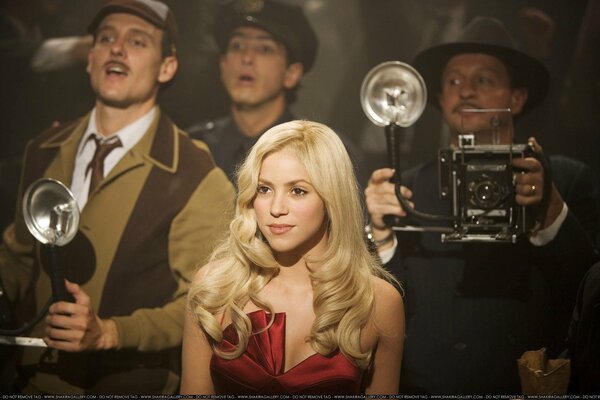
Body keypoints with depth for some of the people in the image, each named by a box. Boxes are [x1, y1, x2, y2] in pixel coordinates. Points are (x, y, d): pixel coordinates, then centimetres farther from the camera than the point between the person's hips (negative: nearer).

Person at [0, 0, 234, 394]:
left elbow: (202, 305, -15)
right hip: (36, 381, 5)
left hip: (130, 387, -4)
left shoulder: (196, 180, -15)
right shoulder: (45, 151, 2)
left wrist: (107, 332, -27)